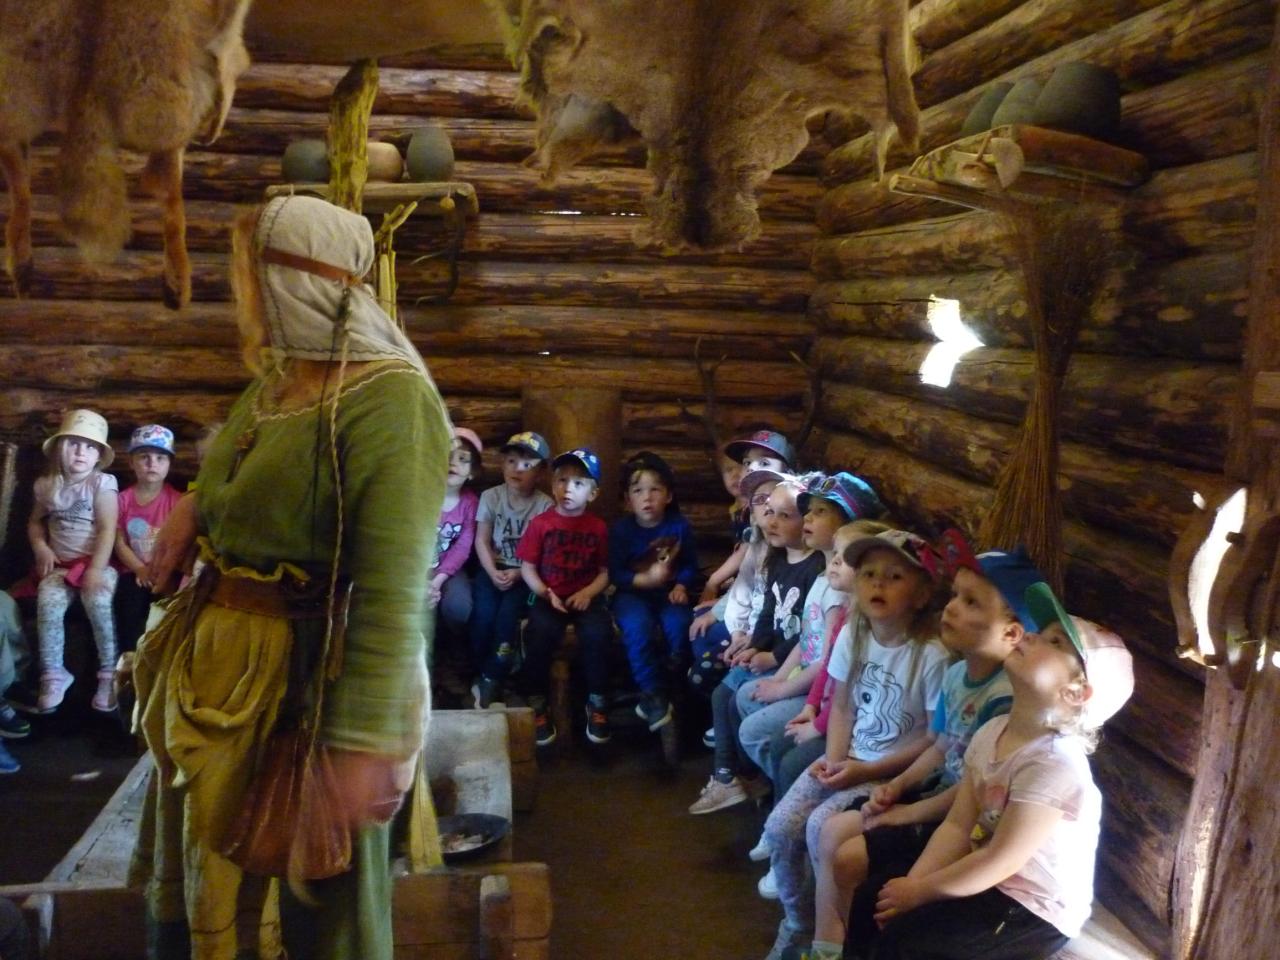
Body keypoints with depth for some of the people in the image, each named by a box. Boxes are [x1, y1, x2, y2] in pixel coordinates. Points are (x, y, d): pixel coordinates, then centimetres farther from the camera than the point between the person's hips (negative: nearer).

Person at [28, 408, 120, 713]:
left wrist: (96, 569, -21)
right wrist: (41, 548, 2)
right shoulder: (47, 485, 8)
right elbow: (35, 522, 23)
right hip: (61, 565, 3)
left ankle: (109, 672, -14)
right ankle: (53, 674, -9)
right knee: (48, 601, -26)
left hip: (97, 563, -3)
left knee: (98, 600, -32)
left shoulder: (102, 483, -5)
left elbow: (108, 529, -12)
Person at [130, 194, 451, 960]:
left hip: (307, 677, -8)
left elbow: (393, 589, -28)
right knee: (195, 872, 25)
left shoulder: (390, 397, -21)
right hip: (215, 653, 9)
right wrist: (194, 506, 8)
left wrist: (362, 742, -30)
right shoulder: (275, 383, 7)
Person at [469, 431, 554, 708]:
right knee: (484, 610, -24)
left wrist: (517, 574, -19)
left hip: (526, 573, -1)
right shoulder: (491, 496, 0)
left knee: (508, 612, -26)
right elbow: (482, 540, -1)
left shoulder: (545, 505, -6)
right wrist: (492, 572, -15)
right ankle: (480, 672, -1)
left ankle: (492, 679, -10)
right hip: (493, 568, 2)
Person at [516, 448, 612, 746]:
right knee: (540, 632, -30)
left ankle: (597, 703, -7)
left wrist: (587, 593, -13)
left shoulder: (598, 527, 4)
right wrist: (546, 594, -13)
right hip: (549, 598, 0)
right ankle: (537, 705, -9)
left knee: (597, 632, -29)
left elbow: (604, 573, 4)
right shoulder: (541, 523, 1)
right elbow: (527, 568, 1)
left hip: (587, 597, 1)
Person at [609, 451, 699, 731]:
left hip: (668, 592, 2)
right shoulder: (621, 528, -9)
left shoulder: (680, 526, -3)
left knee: (679, 623, -29)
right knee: (637, 626, -32)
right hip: (632, 593, -1)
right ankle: (652, 693, -18)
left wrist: (681, 586, -15)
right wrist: (648, 579, -24)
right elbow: (615, 574, -11)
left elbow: (690, 566, 5)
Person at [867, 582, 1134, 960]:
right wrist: (911, 885, -12)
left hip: (1036, 911, -7)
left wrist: (919, 892, -15)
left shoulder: (1053, 765, -28)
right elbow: (957, 826, 0)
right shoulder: (992, 733, -2)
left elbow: (1000, 861, -25)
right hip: (991, 882, 8)